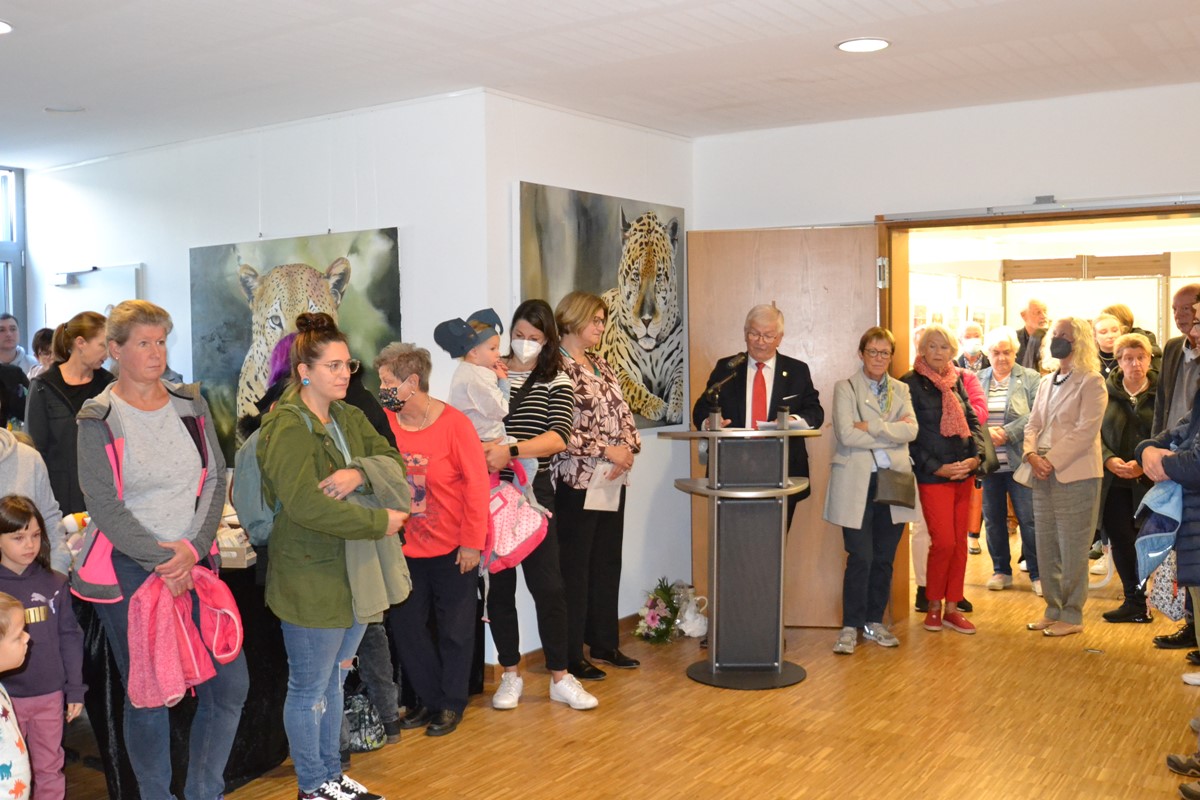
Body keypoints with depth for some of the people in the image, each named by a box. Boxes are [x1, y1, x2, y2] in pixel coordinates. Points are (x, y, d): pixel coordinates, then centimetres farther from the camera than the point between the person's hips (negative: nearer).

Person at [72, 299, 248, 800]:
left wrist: (192, 548, -9)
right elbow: (104, 505, -10)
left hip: (193, 562, 4)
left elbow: (215, 480, 3)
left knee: (230, 683, 3)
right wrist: (160, 559, -13)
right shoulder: (99, 418, -5)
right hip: (126, 569, -4)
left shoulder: (190, 405, 7)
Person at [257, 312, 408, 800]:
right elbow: (306, 505, -27)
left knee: (334, 682, 20)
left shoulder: (350, 419, 11)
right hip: (311, 579, -8)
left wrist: (359, 472, -20)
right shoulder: (287, 427, -16)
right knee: (310, 690, 8)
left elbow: (394, 462, 2)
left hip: (354, 573, 8)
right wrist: (382, 521, -21)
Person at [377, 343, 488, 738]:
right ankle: (430, 698, 29)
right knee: (405, 623, 11)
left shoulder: (454, 423, -14)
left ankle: (452, 702, 27)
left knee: (455, 628, 8)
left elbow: (476, 483, -13)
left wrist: (471, 542, -13)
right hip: (405, 548, 4)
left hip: (452, 549, -4)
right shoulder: (385, 422, -3)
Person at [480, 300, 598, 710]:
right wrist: (483, 448, -14)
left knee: (548, 585, 1)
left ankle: (560, 678, 14)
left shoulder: (556, 381, 2)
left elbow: (559, 438, -12)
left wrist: (510, 451, -25)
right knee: (499, 584, 8)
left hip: (533, 491, -1)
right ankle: (511, 674, 22)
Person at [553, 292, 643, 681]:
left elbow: (625, 415, 13)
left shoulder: (603, 367, 15)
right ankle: (570, 656, 11)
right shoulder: (555, 369, -11)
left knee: (608, 563, 14)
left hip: (614, 480, 8)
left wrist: (628, 448, -6)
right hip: (576, 483, -8)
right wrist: (606, 450, -16)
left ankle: (605, 643, 26)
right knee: (575, 568, 1)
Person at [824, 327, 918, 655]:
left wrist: (871, 427, -13)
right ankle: (850, 627, 4)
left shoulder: (900, 390, 13)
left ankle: (874, 622, 21)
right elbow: (846, 433, -12)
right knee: (860, 558, -7)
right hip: (857, 483, -4)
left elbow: (910, 431, -3)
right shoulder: (845, 388, 2)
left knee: (884, 558, 8)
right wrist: (891, 433, -9)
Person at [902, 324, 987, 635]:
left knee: (960, 542, 7)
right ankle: (933, 605, 12)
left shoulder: (956, 381, 12)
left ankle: (952, 607, 16)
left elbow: (973, 420, 13)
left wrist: (976, 456, -3)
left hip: (964, 472, 6)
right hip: (933, 476, -6)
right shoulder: (911, 384, -6)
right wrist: (937, 467, -14)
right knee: (943, 542, -7)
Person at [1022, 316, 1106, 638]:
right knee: (1046, 548, 11)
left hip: (1075, 476, -7)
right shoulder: (1047, 381, 15)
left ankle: (1072, 616, 11)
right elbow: (1033, 423, 13)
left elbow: (1086, 431, -15)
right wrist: (1032, 454, -6)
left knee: (1072, 550, 0)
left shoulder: (1091, 382, -6)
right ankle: (1053, 609, 22)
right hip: (1043, 477, 7)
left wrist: (1051, 461, -18)